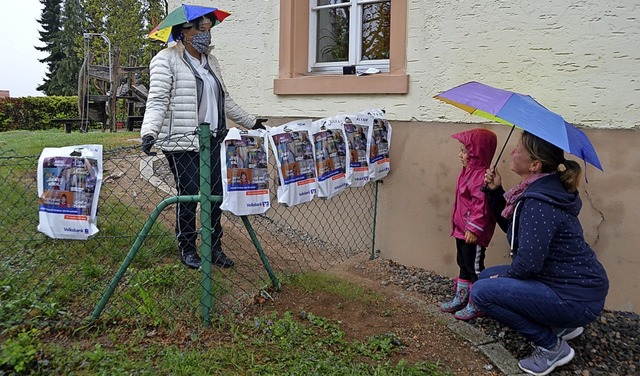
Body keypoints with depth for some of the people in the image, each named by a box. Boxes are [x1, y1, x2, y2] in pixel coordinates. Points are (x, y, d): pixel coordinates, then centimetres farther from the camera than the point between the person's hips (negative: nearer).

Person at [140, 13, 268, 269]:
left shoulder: (211, 61, 16)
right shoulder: (166, 59, -5)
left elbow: (224, 101, 22)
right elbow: (157, 100, -15)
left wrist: (251, 122, 26)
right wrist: (149, 132, -29)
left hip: (212, 140, 7)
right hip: (182, 142, -6)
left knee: (216, 194, 7)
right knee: (189, 195, 0)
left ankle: (215, 248, 21)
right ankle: (187, 249, 19)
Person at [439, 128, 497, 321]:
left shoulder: (481, 176, -22)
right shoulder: (468, 172, 10)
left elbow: (481, 206, -25)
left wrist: (473, 229, -24)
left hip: (473, 234, -10)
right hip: (462, 230, 10)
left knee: (475, 268, 3)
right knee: (463, 265, 20)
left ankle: (476, 304, 16)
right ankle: (460, 298, 33)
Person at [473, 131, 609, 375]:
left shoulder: (539, 202, -25)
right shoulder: (538, 190, 4)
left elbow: (528, 262, -29)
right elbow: (511, 227, 15)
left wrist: (505, 277, -9)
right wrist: (495, 191, 3)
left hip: (577, 299, -10)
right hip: (570, 284, 10)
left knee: (481, 291, -17)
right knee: (487, 276, 17)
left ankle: (552, 346, -2)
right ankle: (561, 325, 19)